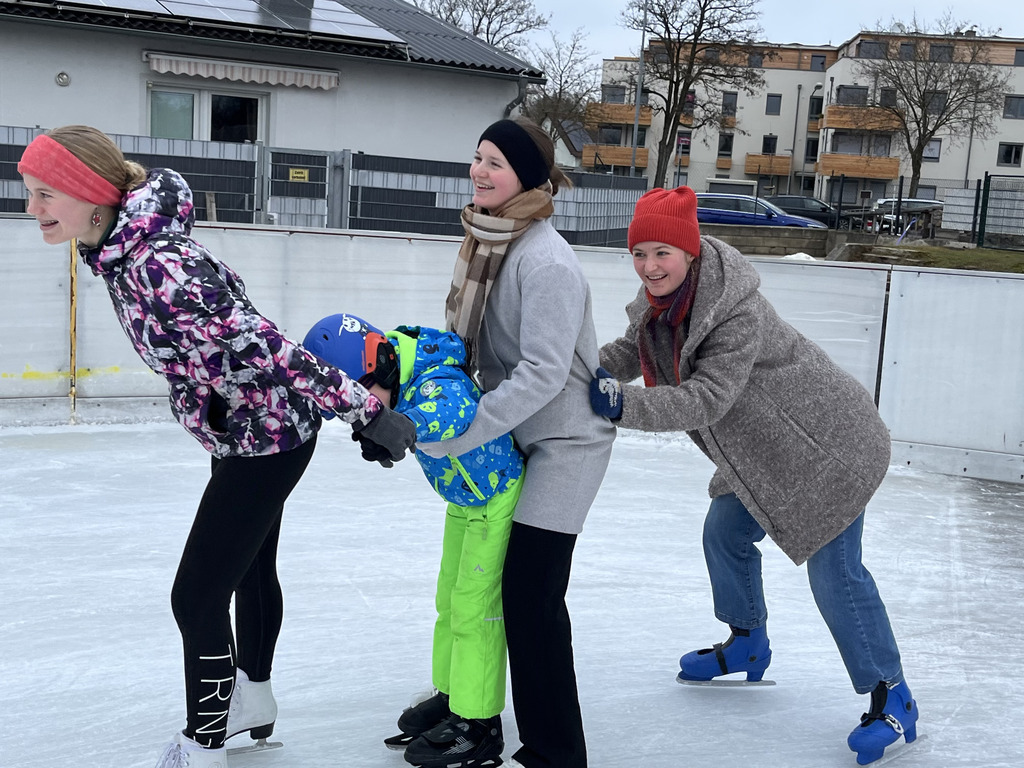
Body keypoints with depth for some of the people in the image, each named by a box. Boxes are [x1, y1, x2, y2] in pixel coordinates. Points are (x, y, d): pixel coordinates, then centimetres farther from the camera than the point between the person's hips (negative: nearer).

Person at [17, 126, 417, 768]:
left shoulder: (154, 265, -32)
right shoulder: (119, 250, -2)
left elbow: (262, 344, -33)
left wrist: (363, 409, -30)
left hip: (266, 437, -10)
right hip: (247, 430, 10)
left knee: (197, 596, -2)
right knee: (251, 567, 26)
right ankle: (253, 698, 47)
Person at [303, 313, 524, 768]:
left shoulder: (439, 385, -37)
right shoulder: (398, 368, -10)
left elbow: (454, 410, -60)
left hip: (499, 497, -10)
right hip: (464, 497, 10)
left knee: (474, 606, -6)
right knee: (450, 598, 18)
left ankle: (478, 723, 5)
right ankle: (450, 695, 33)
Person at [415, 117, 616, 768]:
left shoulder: (547, 261, -24)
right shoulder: (489, 241, 3)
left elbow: (542, 374, -28)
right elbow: (474, 341, 12)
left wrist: (456, 436, -27)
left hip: (565, 441, -9)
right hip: (518, 437, 9)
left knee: (533, 593, -7)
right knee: (500, 579, 17)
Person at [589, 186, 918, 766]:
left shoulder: (736, 309, -33)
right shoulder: (662, 296, -6)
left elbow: (707, 399, -36)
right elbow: (630, 352, 7)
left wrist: (624, 405, -41)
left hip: (829, 442, -9)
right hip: (764, 448, 9)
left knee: (833, 570, -8)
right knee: (726, 534, 16)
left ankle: (893, 700, 6)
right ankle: (748, 645, 40)